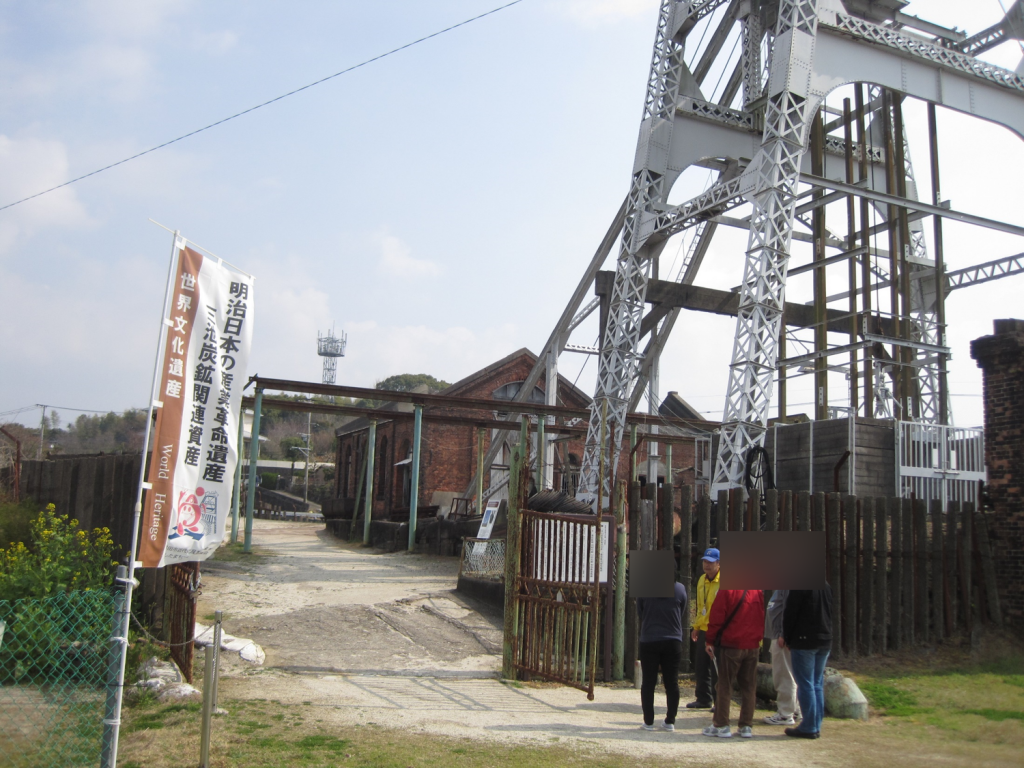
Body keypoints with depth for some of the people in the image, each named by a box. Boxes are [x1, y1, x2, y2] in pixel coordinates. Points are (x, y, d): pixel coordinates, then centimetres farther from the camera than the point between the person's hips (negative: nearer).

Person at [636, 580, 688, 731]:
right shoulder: (680, 588, -6)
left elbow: (639, 615, 3)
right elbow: (681, 615, 7)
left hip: (649, 641, -1)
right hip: (673, 641, 1)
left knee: (648, 682, 6)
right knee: (672, 682, 10)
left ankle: (648, 721, 8)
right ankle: (670, 721, 14)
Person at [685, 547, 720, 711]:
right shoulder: (702, 580, 12)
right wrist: (696, 627, 20)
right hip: (703, 630, 7)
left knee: (716, 668, -2)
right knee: (700, 665, 11)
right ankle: (704, 699, 23)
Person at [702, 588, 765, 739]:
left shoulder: (726, 590, -12)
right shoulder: (759, 591, 2)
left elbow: (717, 617, -11)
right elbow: (763, 617, 8)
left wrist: (710, 641, -2)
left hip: (730, 645, -4)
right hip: (752, 646, 4)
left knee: (724, 686, 3)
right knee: (749, 687, 10)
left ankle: (721, 725, 4)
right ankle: (747, 726, 12)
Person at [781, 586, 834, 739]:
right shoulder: (828, 587, 10)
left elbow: (790, 613, -12)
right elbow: (831, 614, 16)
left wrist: (786, 638, -1)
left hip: (804, 641, -7)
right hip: (825, 641, 7)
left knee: (805, 685, -2)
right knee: (818, 684, 11)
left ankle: (809, 727, 0)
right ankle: (816, 727, 13)